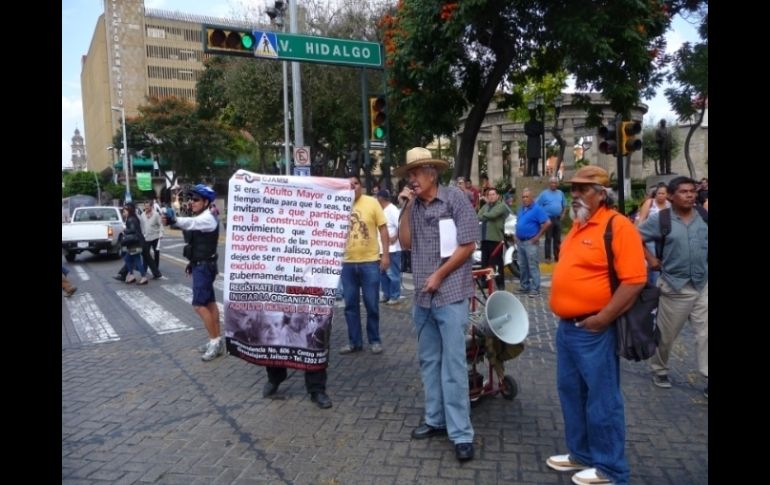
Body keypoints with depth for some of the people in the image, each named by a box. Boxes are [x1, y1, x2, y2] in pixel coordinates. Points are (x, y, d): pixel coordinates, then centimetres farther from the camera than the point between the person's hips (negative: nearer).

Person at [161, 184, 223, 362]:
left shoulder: (207, 218, -19)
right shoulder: (200, 218, 14)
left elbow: (191, 223, -40)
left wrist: (173, 221, -59)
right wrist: (193, 262, 21)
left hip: (204, 266, -10)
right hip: (200, 265, 10)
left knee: (199, 305, -11)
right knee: (209, 303, 12)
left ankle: (215, 341, -2)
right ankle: (216, 341, 18)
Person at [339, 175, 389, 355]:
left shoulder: (372, 202, -4)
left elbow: (383, 229, -2)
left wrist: (385, 254, -7)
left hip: (370, 261, -3)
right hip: (348, 263, 3)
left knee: (371, 304, 6)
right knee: (350, 304, 10)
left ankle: (374, 340, 21)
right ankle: (354, 341, 23)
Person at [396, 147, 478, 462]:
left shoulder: (455, 198, -6)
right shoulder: (413, 205, 8)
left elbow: (468, 245, -8)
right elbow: (406, 243, 2)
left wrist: (439, 275, -8)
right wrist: (408, 208, -5)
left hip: (450, 294, -6)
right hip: (422, 296, 6)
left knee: (453, 364, -3)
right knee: (429, 360, 14)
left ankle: (461, 433, 5)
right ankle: (435, 419, 28)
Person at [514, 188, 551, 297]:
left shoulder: (537, 209, -11)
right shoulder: (521, 208, 14)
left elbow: (547, 223, -17)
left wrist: (538, 236, -14)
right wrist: (516, 235, 14)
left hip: (531, 242, -8)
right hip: (520, 242, 8)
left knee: (533, 267, -6)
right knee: (523, 266, 14)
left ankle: (535, 289, -3)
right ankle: (525, 286, 24)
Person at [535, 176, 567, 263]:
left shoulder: (560, 193, 11)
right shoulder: (544, 193, -3)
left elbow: (564, 205, 20)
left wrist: (562, 214, 8)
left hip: (558, 219, 4)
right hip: (549, 219, -4)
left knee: (557, 239, 9)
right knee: (548, 239, -3)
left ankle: (557, 257, 16)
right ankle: (547, 257, 1)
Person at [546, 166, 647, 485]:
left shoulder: (617, 226, -14)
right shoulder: (577, 225, 13)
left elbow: (634, 280, -20)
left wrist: (602, 319, -20)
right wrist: (562, 311, 14)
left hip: (593, 330, -9)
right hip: (567, 326, 9)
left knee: (601, 399, 3)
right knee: (571, 392, 18)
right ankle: (581, 454, 33)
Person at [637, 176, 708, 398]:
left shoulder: (704, 217, 1)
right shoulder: (660, 219, -8)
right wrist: (651, 259, -7)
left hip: (703, 285, 3)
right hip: (675, 287, -3)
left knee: (706, 333, 3)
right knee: (666, 335, 11)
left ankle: (708, 379, 10)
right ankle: (659, 370, 32)